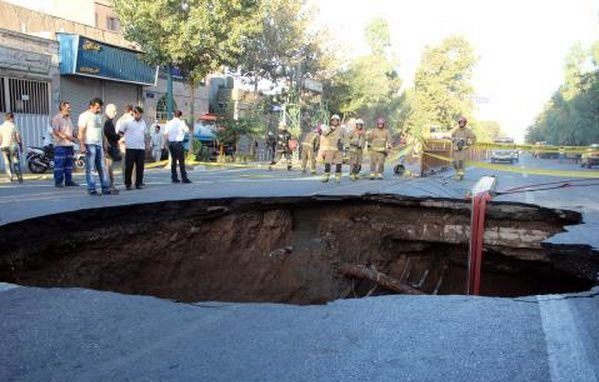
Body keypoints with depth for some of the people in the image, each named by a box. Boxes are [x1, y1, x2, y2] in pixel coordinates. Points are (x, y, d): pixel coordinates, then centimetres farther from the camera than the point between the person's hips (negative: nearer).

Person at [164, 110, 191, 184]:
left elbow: (165, 134, 7)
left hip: (170, 142, 5)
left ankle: (174, 178, 11)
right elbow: (187, 130, 1)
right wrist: (185, 124, 10)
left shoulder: (169, 122, 9)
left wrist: (167, 143, 13)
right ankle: (184, 178, -5)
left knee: (173, 160, 10)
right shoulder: (181, 122, -5)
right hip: (178, 142, -5)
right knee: (181, 161, -4)